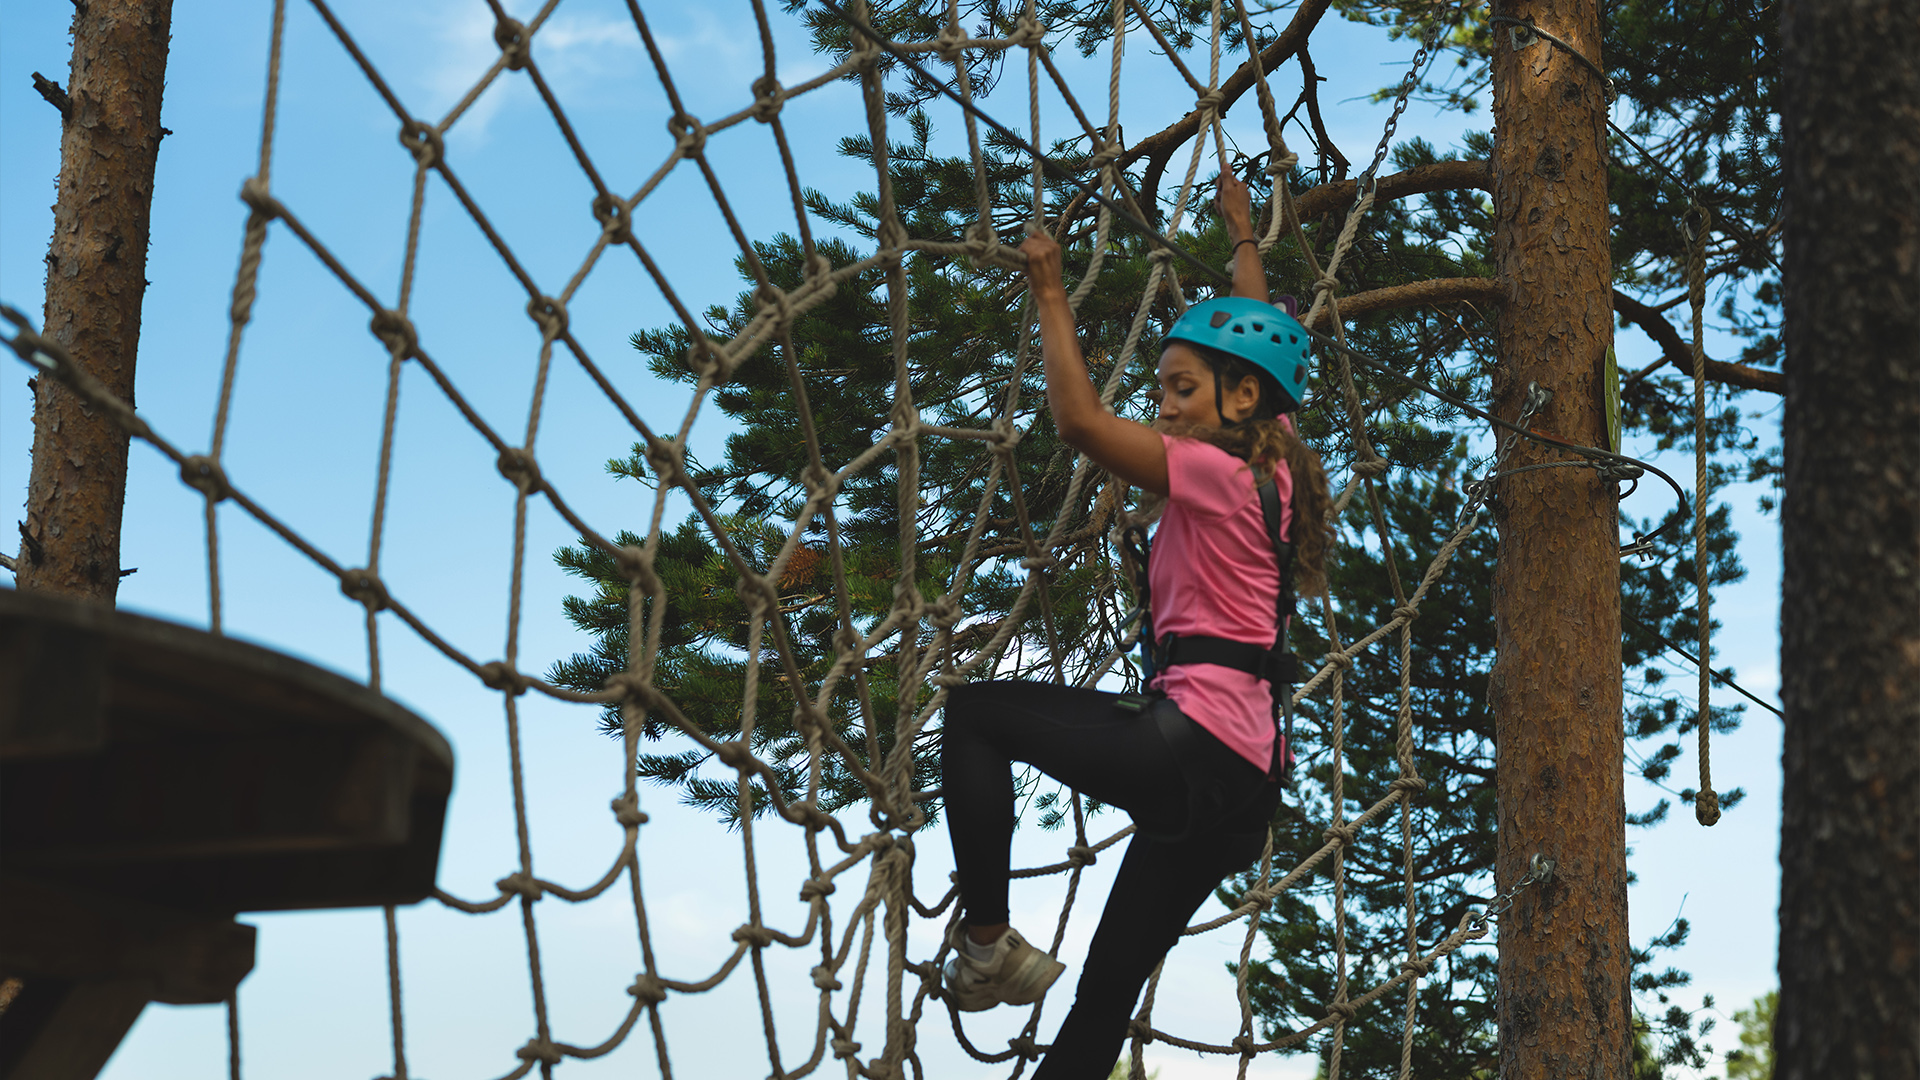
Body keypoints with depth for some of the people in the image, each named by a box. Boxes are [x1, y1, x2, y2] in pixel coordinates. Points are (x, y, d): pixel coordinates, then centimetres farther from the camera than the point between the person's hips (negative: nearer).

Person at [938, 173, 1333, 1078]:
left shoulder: (1214, 473, -7)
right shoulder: (1269, 471, 17)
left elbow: (1078, 418, -16)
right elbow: (1259, 348, 33)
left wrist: (1052, 296, -7)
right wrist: (1244, 237, 45)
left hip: (1192, 739, -9)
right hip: (1243, 768, 9)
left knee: (973, 712, -1)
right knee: (1109, 990, 8)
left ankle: (985, 939, -4)